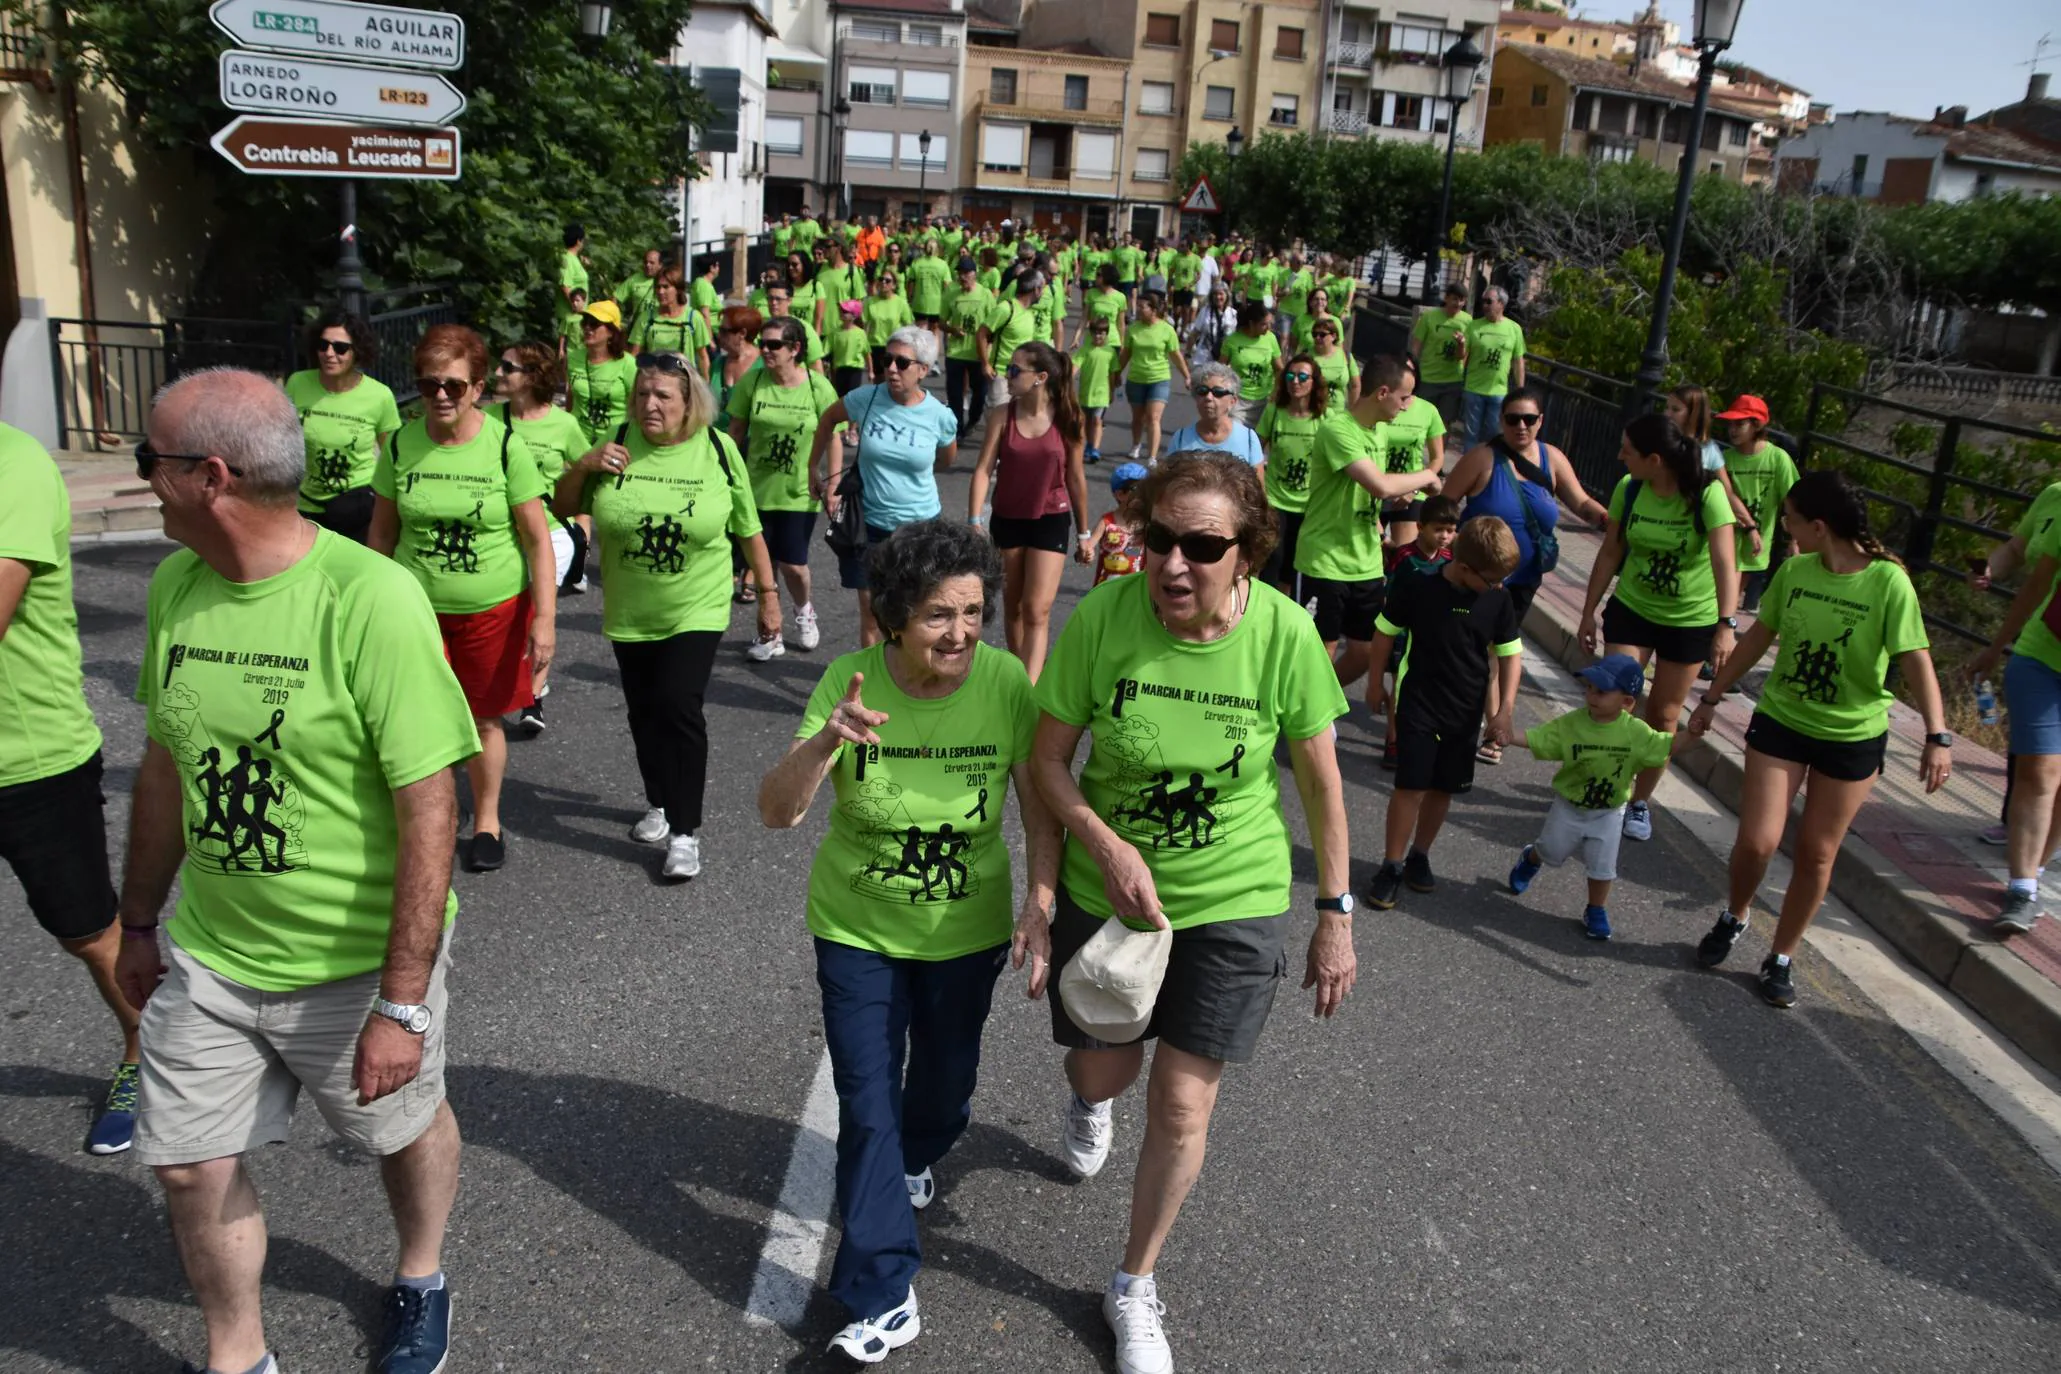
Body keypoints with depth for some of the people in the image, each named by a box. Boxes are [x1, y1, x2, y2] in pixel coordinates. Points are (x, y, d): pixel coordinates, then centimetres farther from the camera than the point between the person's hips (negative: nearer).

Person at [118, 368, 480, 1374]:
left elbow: (430, 811, -23)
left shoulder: (371, 599, -24)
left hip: (359, 961, -5)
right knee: (188, 1165, 13)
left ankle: (421, 1282, 49)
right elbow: (166, 769, 9)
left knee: (405, 1129, 17)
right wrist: (139, 924, 15)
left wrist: (401, 1003, -22)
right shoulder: (174, 585, -3)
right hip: (205, 953, 5)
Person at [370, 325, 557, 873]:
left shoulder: (506, 446, -10)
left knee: (483, 720, 12)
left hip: (495, 610, -1)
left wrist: (545, 618, -13)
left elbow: (538, 539, -8)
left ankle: (487, 821, 32)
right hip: (417, 607, 2)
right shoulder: (400, 446, -3)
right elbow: (382, 533, 7)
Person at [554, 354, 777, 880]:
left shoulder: (718, 448, -7)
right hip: (628, 614, 3)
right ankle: (658, 804, 37)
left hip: (696, 611, -3)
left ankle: (685, 832, -2)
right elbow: (562, 508, 4)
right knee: (644, 711, 14)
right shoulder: (617, 445, -4)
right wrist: (584, 466, -14)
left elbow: (748, 529, 2)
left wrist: (768, 593, 4)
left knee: (679, 707, -12)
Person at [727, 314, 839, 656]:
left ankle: (804, 609, 34)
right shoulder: (752, 382, -7)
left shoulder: (819, 387, -10)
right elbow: (735, 432, 2)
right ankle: (771, 634, 23)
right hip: (757, 489, 2)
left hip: (800, 493, -2)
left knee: (792, 565, -1)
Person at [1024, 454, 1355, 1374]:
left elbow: (1321, 781, -7)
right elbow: (1049, 760, -10)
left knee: (1182, 1109, 4)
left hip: (1234, 901, -1)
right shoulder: (1102, 616, -21)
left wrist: (1336, 915, -2)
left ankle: (1135, 1290, 31)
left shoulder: (1284, 634, -20)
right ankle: (1089, 1102, 62)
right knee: (1104, 1071, 20)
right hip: (1104, 889, 1)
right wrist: (1108, 849, -24)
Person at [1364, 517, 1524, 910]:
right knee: (1410, 786, -6)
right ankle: (1391, 866, 5)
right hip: (1418, 707, -3)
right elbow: (1384, 632, -1)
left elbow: (1510, 655, 2)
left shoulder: (1498, 600, -6)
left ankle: (1419, 855, 30)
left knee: (1444, 788, 11)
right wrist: (1376, 682, 6)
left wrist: (1504, 710, -4)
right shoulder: (1419, 589, -15)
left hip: (1466, 713, 4)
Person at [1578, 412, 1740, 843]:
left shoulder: (1707, 496, -22)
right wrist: (1589, 612, 2)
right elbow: (1610, 553, -2)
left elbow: (1724, 564, -28)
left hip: (1691, 619, -2)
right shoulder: (1628, 489, -12)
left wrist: (1726, 625, -38)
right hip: (1631, 609, 2)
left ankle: (1642, 802, 26)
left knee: (1664, 715, 9)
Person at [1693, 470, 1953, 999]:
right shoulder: (1793, 571, -5)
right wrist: (1711, 698, 13)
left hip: (1854, 737, -2)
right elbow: (1759, 637, 7)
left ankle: (1782, 958, 24)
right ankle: (1734, 916, 25)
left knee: (1817, 854, 8)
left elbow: (1916, 662, -18)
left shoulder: (1889, 582, -17)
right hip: (1781, 721, 2)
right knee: (1757, 841, -5)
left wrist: (1938, 736, -27)